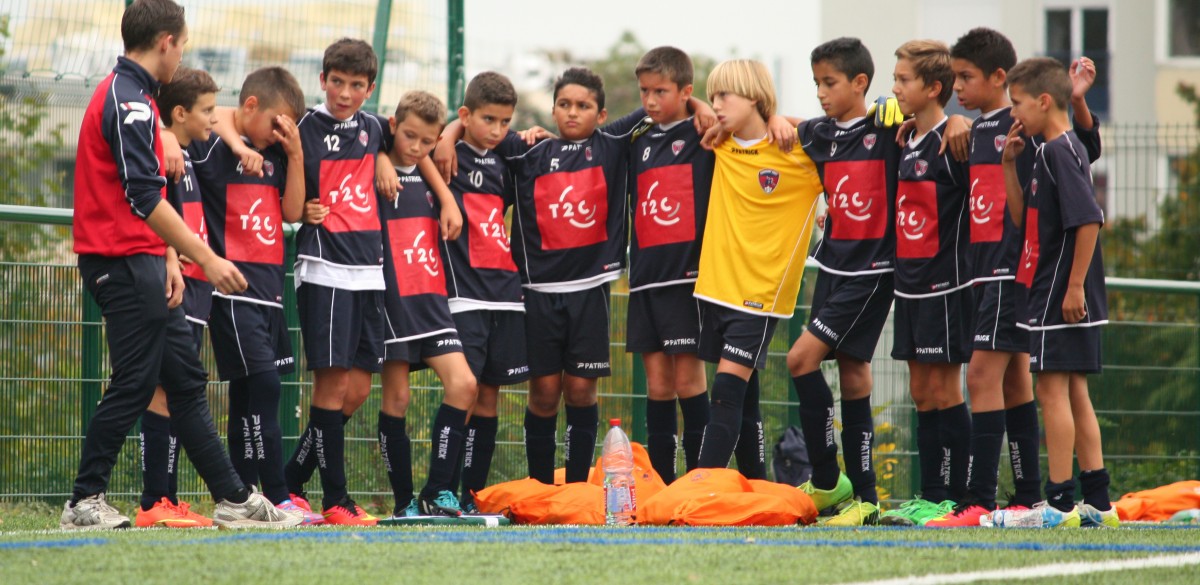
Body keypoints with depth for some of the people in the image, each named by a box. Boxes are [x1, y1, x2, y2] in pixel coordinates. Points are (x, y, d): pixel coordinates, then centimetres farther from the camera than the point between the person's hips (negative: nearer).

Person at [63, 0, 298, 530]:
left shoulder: (125, 95, 17)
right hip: (124, 263, -11)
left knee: (185, 380, 10)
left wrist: (169, 258, 14)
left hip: (140, 265, 11)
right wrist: (205, 258, -20)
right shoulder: (129, 100, -15)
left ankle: (233, 497, 13)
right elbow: (145, 198, -22)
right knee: (133, 386, -6)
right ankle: (84, 502, 0)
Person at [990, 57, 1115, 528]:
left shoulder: (1060, 151, -14)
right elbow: (1023, 218, 20)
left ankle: (1059, 503, -8)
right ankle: (1097, 502, 12)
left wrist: (1075, 286, -22)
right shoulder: (1049, 152, 16)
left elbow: (1089, 219, -21)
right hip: (1053, 293, 10)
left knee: (1052, 388, -8)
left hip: (1062, 298, -10)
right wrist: (1009, 163, 11)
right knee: (1073, 392, 11)